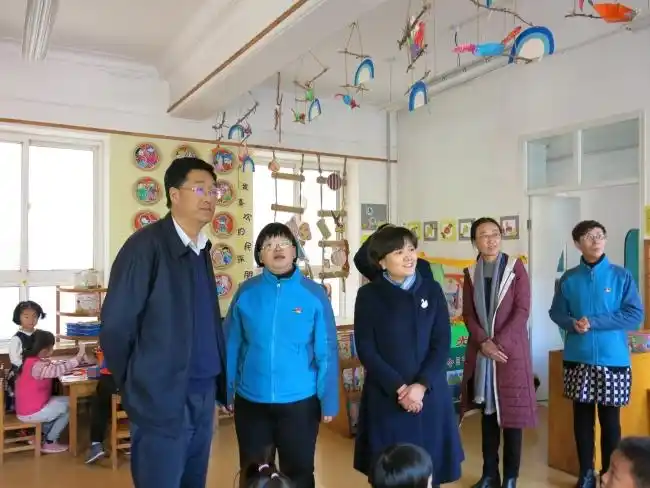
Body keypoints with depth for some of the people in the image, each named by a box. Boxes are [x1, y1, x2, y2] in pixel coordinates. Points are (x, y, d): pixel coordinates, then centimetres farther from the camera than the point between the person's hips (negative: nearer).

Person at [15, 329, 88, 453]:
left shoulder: (33, 360, 3)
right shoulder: (37, 366, -28)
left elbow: (55, 365, 6)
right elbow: (61, 369, -36)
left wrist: (79, 359, -5)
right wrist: (79, 355, -26)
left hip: (29, 407, 9)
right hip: (30, 413, -9)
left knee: (65, 401, 20)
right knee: (69, 406, 4)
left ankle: (41, 435, 24)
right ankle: (49, 443, 14)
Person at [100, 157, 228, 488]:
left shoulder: (202, 249, 9)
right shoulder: (145, 245, -13)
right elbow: (115, 326, -11)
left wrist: (217, 380, 10)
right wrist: (135, 388, -2)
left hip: (203, 393, 7)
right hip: (162, 396, -7)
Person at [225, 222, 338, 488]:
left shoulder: (314, 294, -7)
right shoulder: (246, 292, -4)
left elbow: (326, 351, -5)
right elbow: (231, 346, 1)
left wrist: (328, 400, -5)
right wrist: (225, 391, 3)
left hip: (299, 401, -1)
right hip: (250, 402, 2)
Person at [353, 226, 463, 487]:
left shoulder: (432, 290, 3)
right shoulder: (368, 295, -3)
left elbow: (442, 344, -1)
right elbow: (366, 350, -6)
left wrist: (421, 385, -13)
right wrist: (398, 388, -14)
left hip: (429, 395, 2)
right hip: (385, 398, -1)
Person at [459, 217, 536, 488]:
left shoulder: (516, 267, -2)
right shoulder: (471, 273, 8)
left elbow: (522, 310, -8)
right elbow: (468, 313, 4)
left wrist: (500, 343, -16)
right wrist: (483, 342, -12)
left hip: (511, 349, -3)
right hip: (480, 351, 3)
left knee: (511, 412, 2)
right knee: (487, 412, 10)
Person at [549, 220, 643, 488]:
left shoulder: (621, 276, -2)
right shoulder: (568, 279, 4)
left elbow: (635, 316, -8)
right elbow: (556, 313, 8)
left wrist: (593, 322, -15)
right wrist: (573, 324, -13)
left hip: (612, 359, -2)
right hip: (577, 359, 2)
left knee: (610, 420, 7)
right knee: (582, 417, 11)